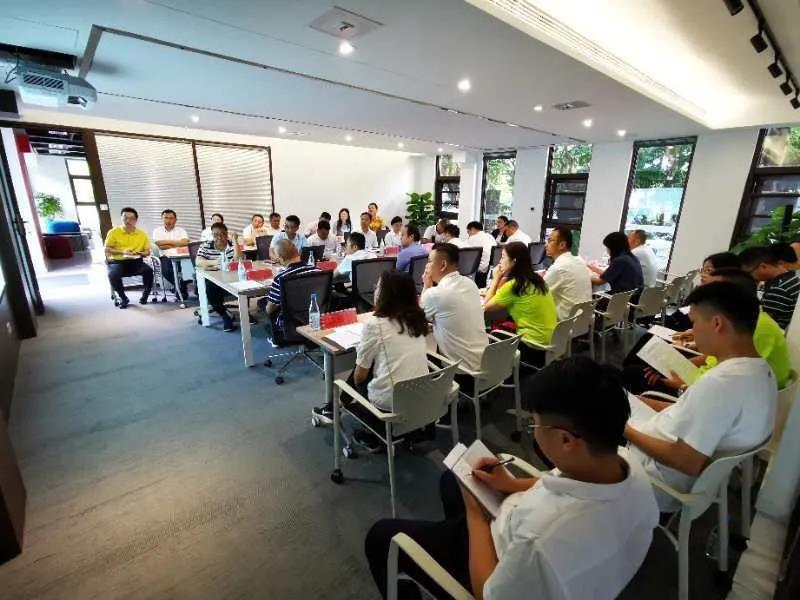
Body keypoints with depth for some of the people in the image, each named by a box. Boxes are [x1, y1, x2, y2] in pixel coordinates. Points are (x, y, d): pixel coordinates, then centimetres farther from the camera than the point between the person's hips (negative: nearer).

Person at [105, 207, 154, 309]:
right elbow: (107, 250, 0)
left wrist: (139, 253, -14)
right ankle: (123, 298, -8)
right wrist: (122, 252, -16)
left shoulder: (142, 234, 7)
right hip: (117, 262, -1)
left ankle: (145, 295, -9)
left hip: (135, 262, 1)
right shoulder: (114, 232, 1)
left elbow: (147, 252, 8)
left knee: (148, 270, -30)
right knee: (113, 274, -33)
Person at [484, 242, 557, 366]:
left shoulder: (513, 285, -20)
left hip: (533, 346, -8)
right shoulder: (536, 279, 5)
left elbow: (486, 306, -10)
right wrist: (501, 279, 6)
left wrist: (496, 278, -5)